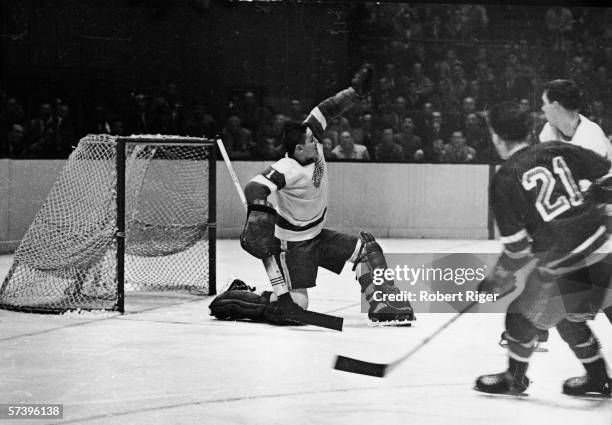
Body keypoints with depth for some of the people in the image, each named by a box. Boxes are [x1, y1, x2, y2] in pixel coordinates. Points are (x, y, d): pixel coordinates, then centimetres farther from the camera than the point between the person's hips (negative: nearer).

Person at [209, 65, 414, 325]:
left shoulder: (313, 146, -9)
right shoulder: (287, 170, -31)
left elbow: (324, 112, 5)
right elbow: (255, 188, -45)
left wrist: (355, 91, 5)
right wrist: (260, 216, -62)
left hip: (316, 235, 9)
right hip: (292, 244, -9)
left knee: (366, 247, 2)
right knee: (295, 305, -10)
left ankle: (384, 306, 5)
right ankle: (232, 301, 4)